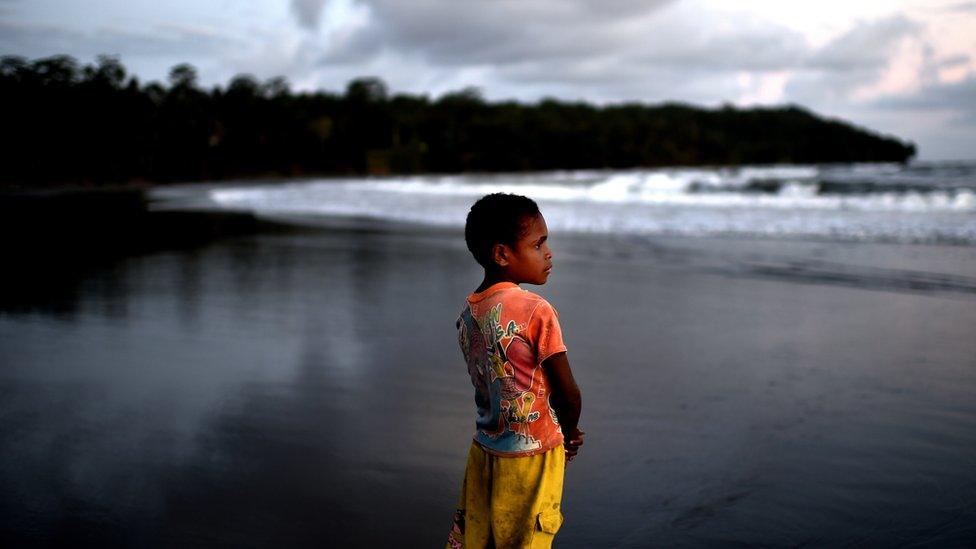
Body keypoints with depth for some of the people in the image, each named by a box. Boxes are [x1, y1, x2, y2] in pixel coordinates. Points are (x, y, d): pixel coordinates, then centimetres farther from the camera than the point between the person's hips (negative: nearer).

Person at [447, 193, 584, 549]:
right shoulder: (536, 311, -19)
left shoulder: (467, 315, 1)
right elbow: (569, 392, -14)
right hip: (532, 457, -6)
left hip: (484, 450, 6)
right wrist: (570, 433, 7)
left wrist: (562, 430, 8)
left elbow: (495, 385, 5)